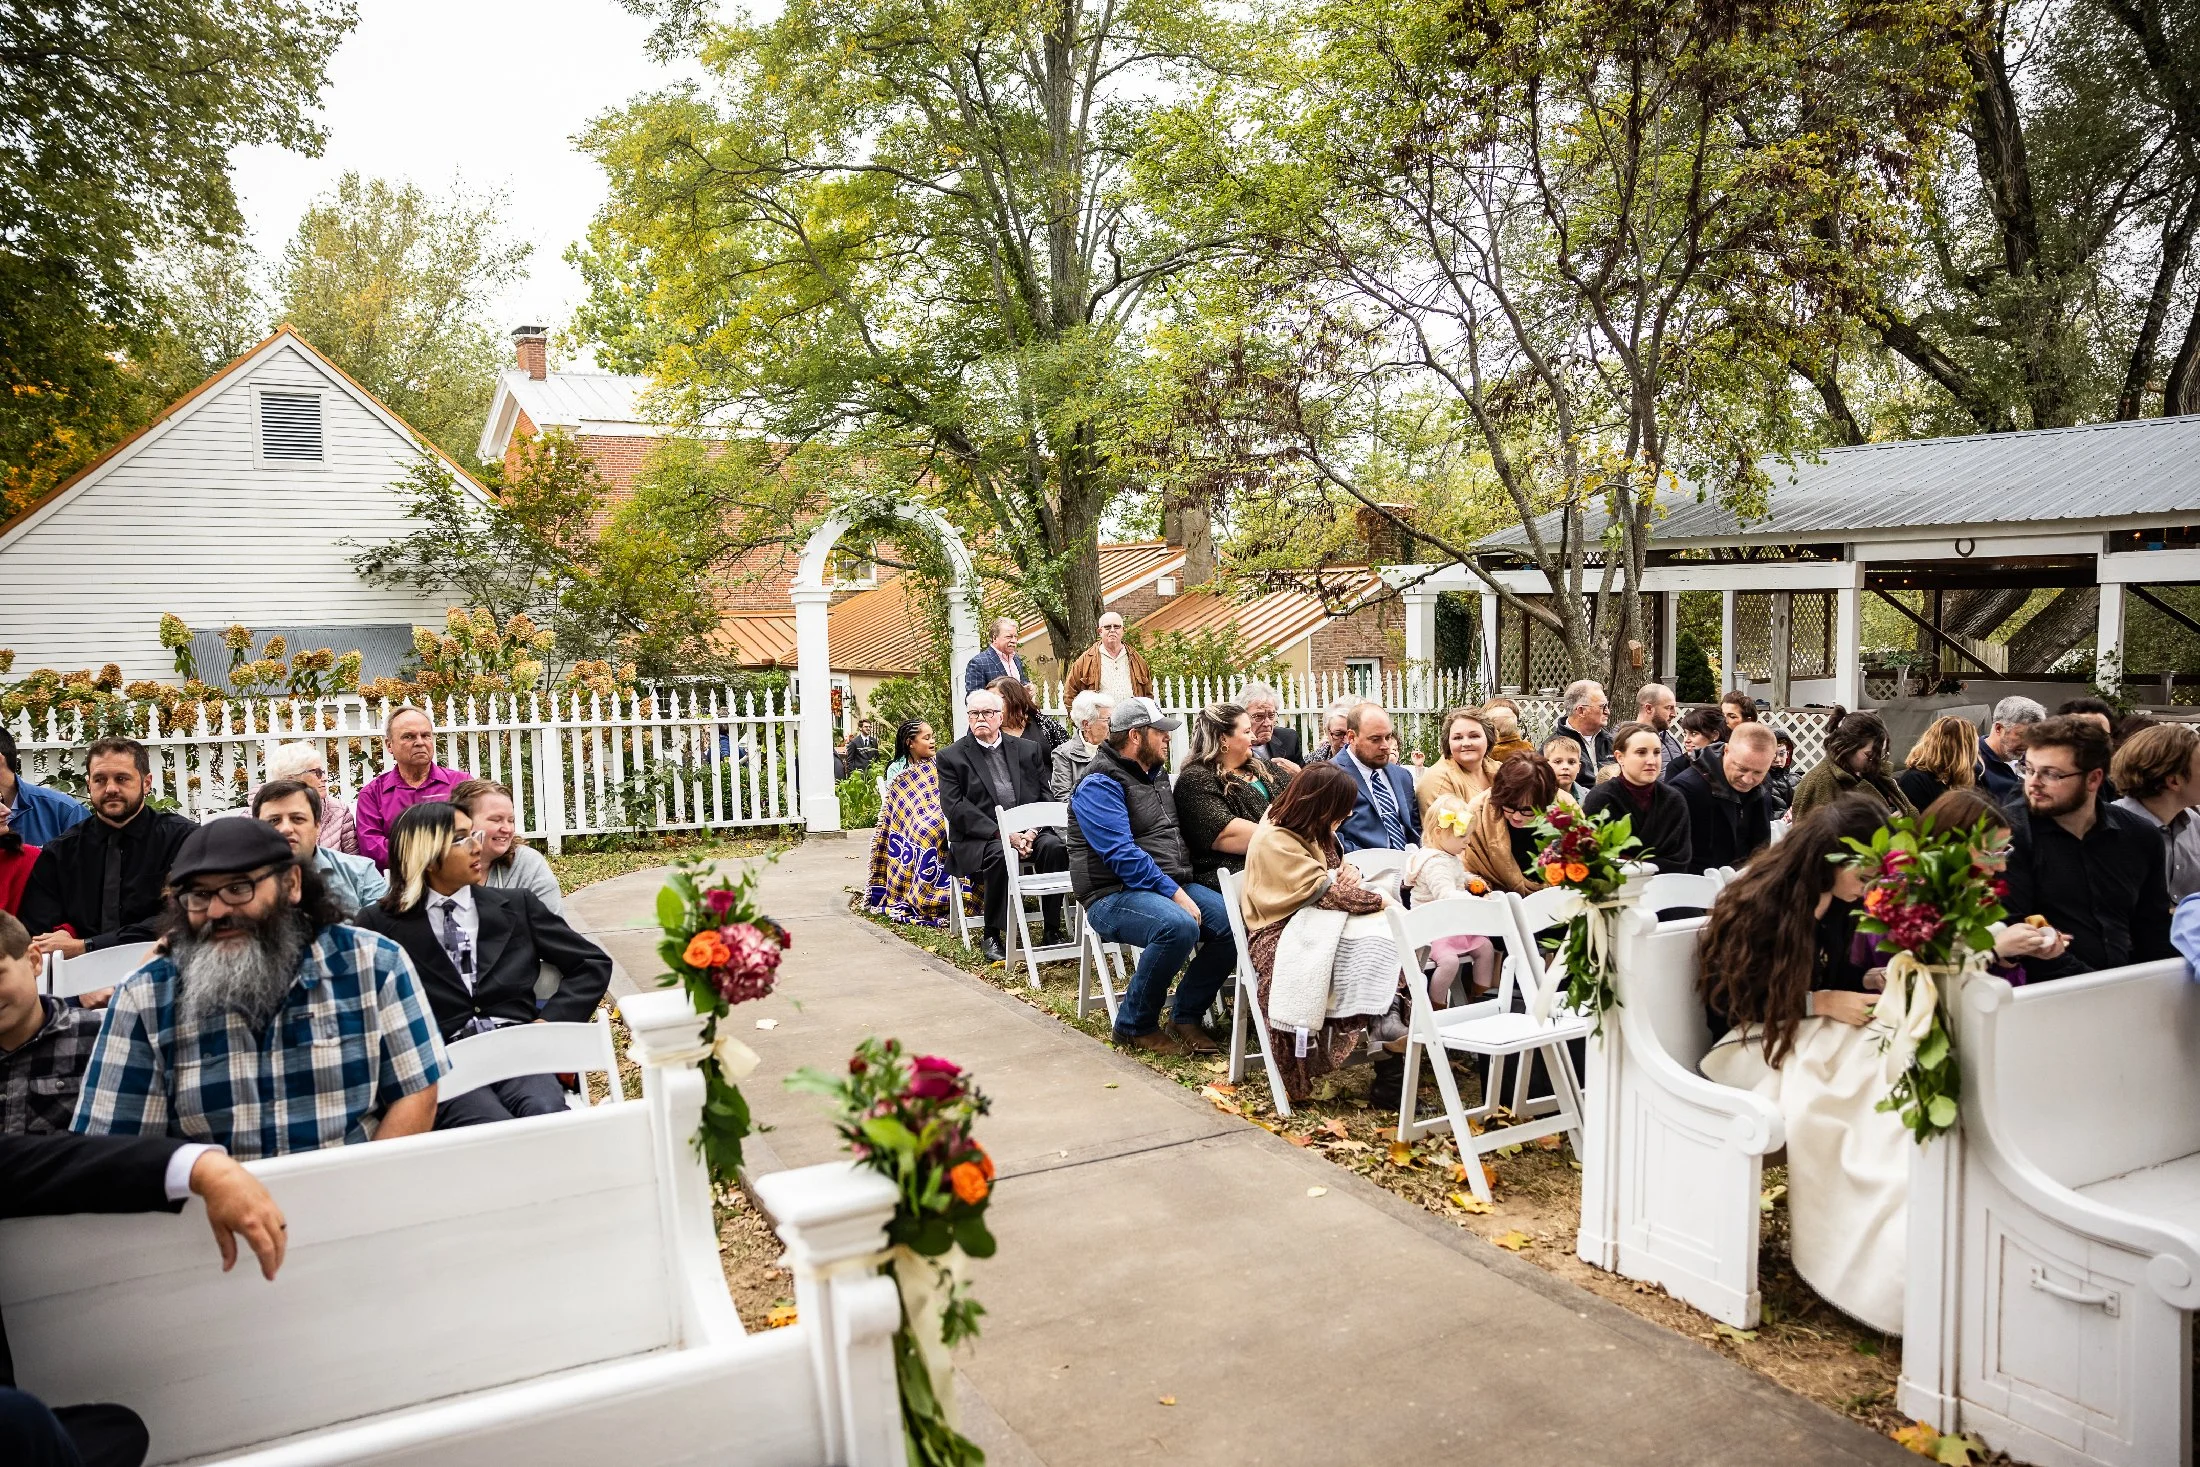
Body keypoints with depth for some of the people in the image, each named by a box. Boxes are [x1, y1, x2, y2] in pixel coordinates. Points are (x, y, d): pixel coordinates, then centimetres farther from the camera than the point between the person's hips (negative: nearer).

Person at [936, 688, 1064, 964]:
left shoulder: (1027, 750, 16)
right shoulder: (950, 757, 6)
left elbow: (1044, 797, 10)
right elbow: (955, 807, -6)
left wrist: (1032, 832, -11)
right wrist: (1001, 833, -16)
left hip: (1028, 832, 3)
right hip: (978, 839, -3)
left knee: (1054, 846, -27)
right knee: (1000, 855, -35)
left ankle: (1053, 931, -19)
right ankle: (991, 936, -19)